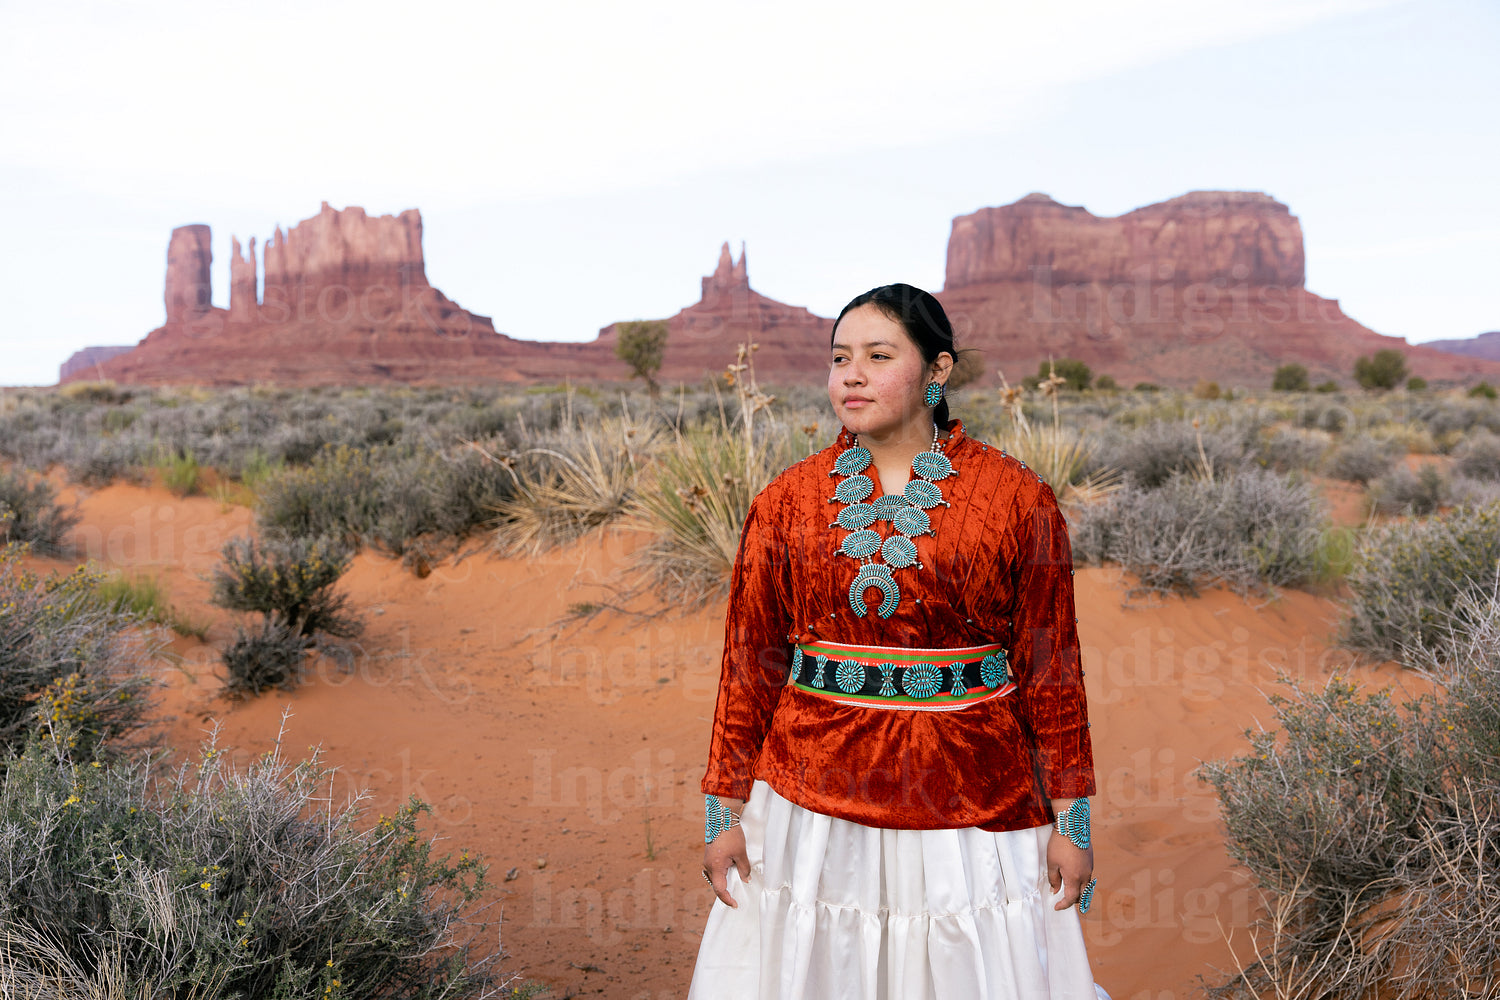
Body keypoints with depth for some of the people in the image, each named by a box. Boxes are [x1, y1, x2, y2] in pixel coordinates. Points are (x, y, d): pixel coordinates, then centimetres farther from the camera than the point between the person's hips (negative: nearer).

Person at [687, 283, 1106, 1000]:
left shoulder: (1018, 498, -4)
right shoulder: (786, 502, 1)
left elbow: (1051, 665, 0)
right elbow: (748, 664, 4)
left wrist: (1072, 821, 1)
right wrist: (723, 812, 3)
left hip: (974, 801, -1)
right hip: (812, 803, 1)